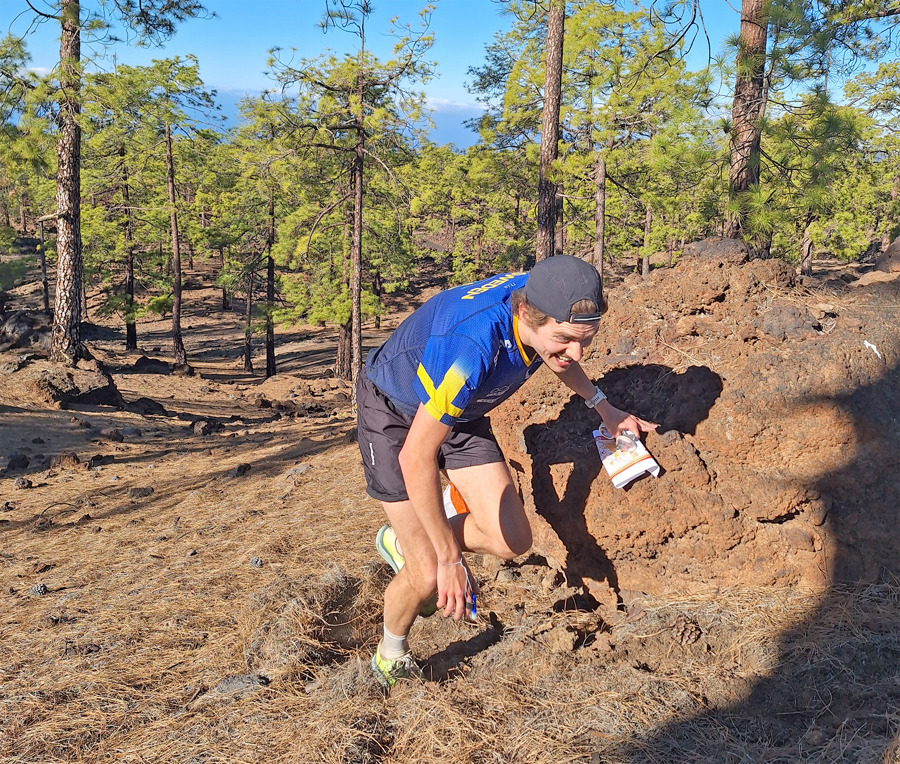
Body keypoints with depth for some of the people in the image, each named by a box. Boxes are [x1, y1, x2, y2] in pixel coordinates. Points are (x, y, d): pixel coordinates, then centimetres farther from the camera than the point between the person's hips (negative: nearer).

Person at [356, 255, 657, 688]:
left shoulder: (545, 302, -21)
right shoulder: (470, 349, -43)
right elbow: (416, 459, -35)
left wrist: (602, 407, 15)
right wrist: (450, 559, -27)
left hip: (459, 411, 6)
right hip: (395, 414, -6)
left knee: (512, 542, -4)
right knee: (429, 577, -10)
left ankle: (404, 543, 22)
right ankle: (391, 657, 22)